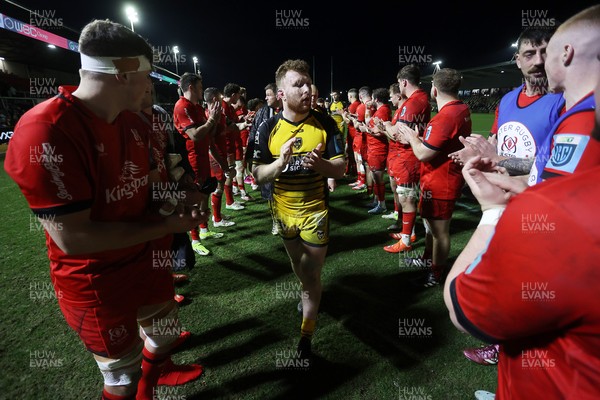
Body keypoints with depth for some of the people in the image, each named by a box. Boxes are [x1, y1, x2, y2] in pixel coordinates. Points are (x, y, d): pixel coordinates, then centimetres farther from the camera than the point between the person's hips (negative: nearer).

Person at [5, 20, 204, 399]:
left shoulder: (133, 122, -1)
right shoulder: (46, 132, -28)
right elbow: (72, 238, -29)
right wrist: (166, 225, -23)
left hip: (148, 261, 8)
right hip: (97, 285, -7)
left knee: (165, 333, 28)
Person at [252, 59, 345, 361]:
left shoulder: (325, 124, -11)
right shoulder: (268, 128, -9)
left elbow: (340, 169, -9)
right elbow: (258, 175, -9)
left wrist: (320, 163, -31)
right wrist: (281, 161, -29)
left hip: (315, 210, -2)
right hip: (283, 210, 3)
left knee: (312, 274, 3)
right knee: (297, 263, 25)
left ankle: (306, 336, 21)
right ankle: (308, 293, 56)